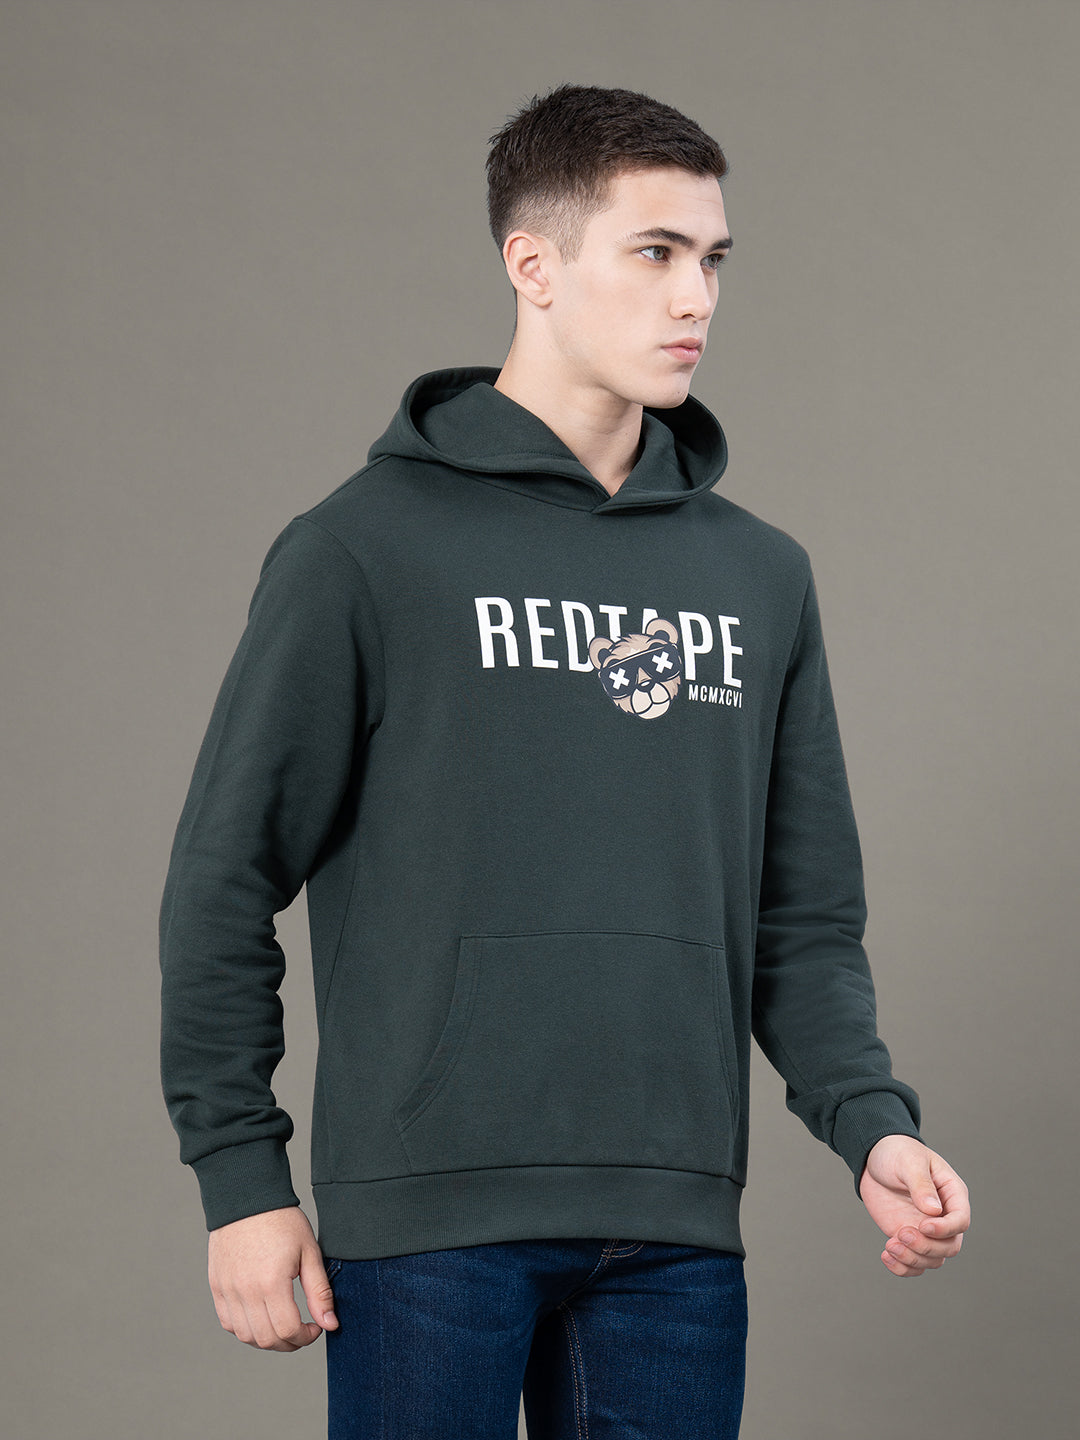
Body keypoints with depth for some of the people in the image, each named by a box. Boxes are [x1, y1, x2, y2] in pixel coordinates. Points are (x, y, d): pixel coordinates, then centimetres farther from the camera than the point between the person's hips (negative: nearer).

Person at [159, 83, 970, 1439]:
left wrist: (870, 1121, -1)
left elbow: (804, 920, 15)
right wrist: (241, 1177, -6)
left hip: (676, 1231, 4)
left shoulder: (762, 576, 12)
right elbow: (224, 884, -2)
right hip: (430, 1222, -4)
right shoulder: (367, 548, -3)